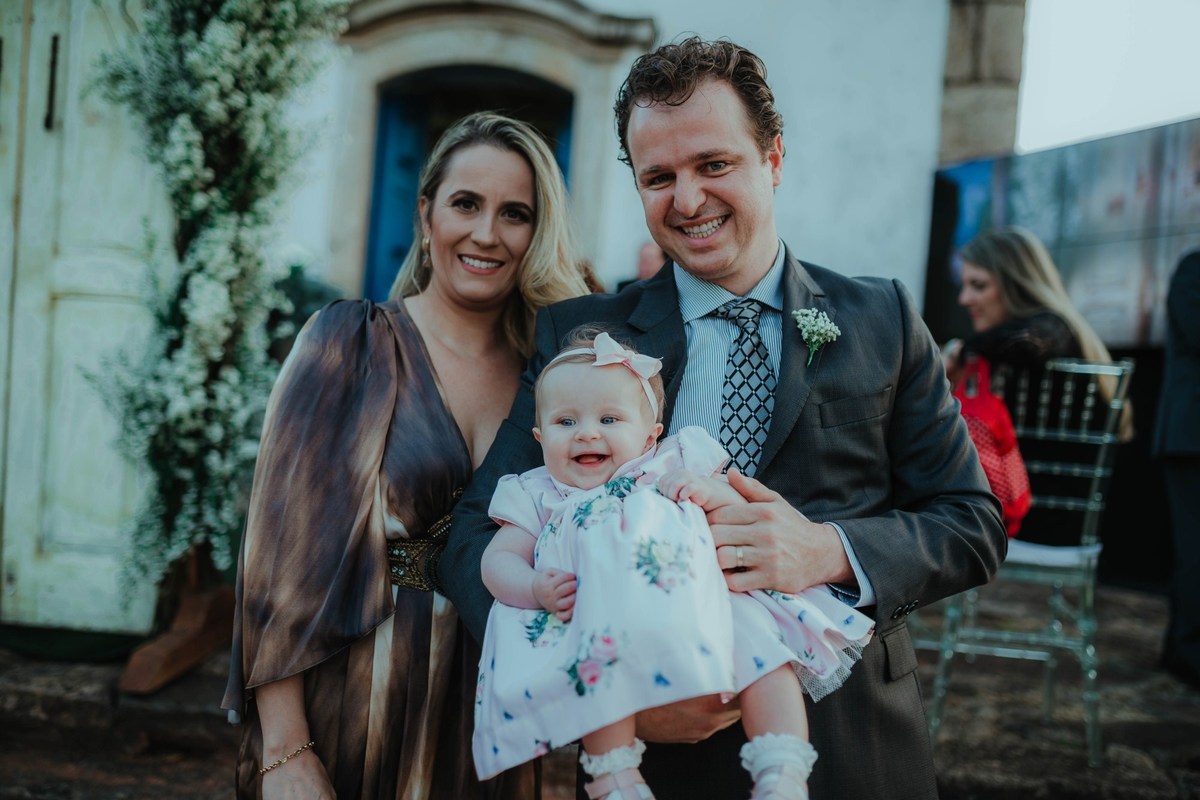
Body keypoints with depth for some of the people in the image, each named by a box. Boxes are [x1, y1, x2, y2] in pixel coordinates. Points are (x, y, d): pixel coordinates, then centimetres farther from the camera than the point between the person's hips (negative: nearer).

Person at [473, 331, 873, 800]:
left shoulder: (676, 464, 22)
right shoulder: (536, 496, 23)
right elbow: (499, 559, 12)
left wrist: (710, 492, -5)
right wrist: (534, 588, -10)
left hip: (702, 603, 2)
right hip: (601, 620, -1)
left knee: (760, 639, -24)